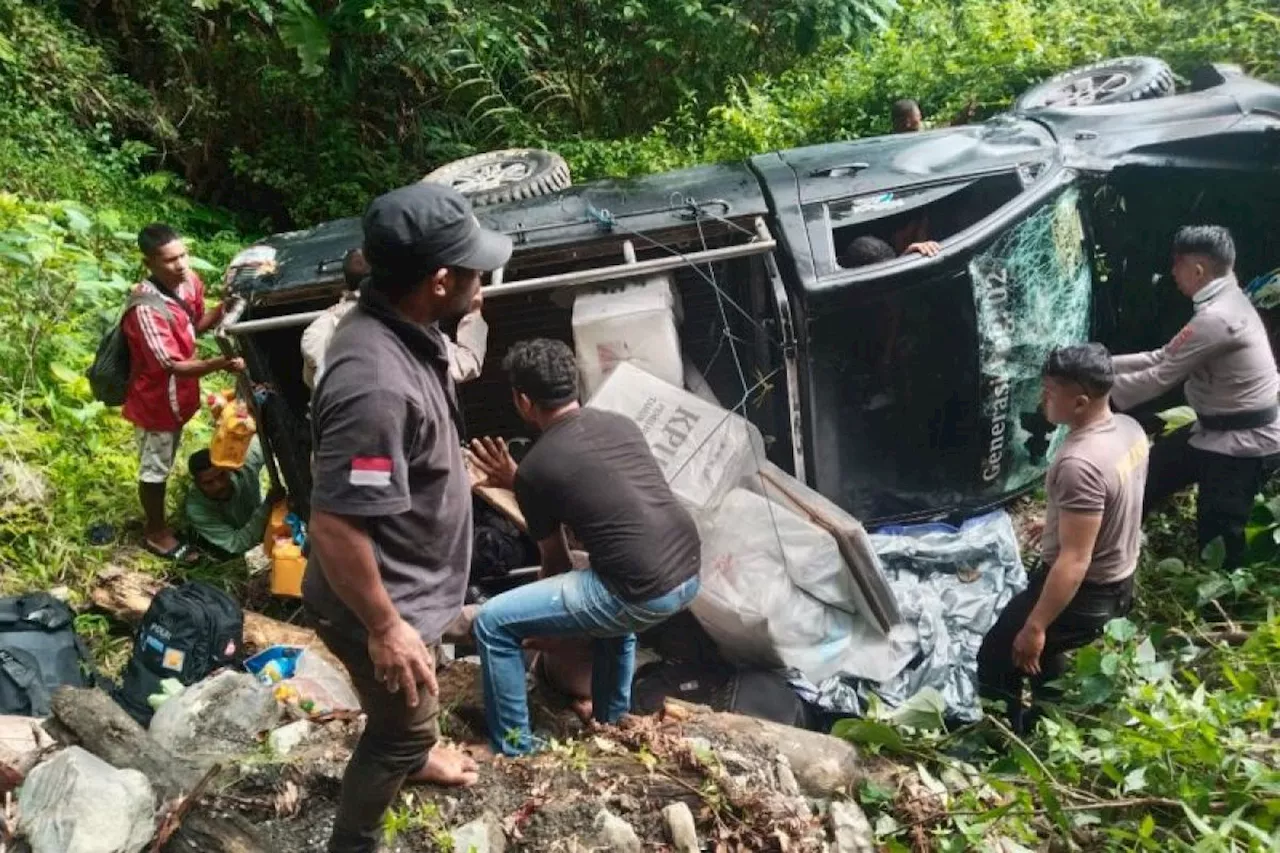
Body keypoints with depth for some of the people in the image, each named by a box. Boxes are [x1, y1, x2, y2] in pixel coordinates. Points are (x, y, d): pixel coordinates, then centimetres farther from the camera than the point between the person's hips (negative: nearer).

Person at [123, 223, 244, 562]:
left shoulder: (189, 281, -9)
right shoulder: (146, 309, -33)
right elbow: (172, 365, -33)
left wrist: (223, 309, -12)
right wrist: (220, 363, -46)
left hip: (178, 396, 8)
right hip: (156, 401, -8)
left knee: (164, 464, 25)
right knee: (154, 469, 13)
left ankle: (157, 520, 46)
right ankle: (156, 533, 32)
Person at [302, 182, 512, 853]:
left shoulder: (395, 327, -6)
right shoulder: (376, 383, -38)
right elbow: (334, 526, -34)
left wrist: (458, 474, 25)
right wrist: (385, 627, -24)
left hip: (407, 585, 9)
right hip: (382, 602, -9)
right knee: (403, 727, 15)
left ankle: (412, 755, 63)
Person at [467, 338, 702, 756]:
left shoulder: (536, 467, -3)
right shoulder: (620, 423, 14)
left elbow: (555, 560, 10)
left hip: (644, 593, -8)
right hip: (689, 574, 8)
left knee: (493, 624, 3)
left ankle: (513, 751, 17)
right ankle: (611, 723, 47)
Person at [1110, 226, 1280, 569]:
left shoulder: (1216, 318, -27)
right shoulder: (1225, 303, 7)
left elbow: (1161, 377, -22)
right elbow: (1165, 358, 9)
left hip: (1243, 443, -11)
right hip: (1218, 430, 11)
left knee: (1216, 538, -2)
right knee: (1148, 475, 17)